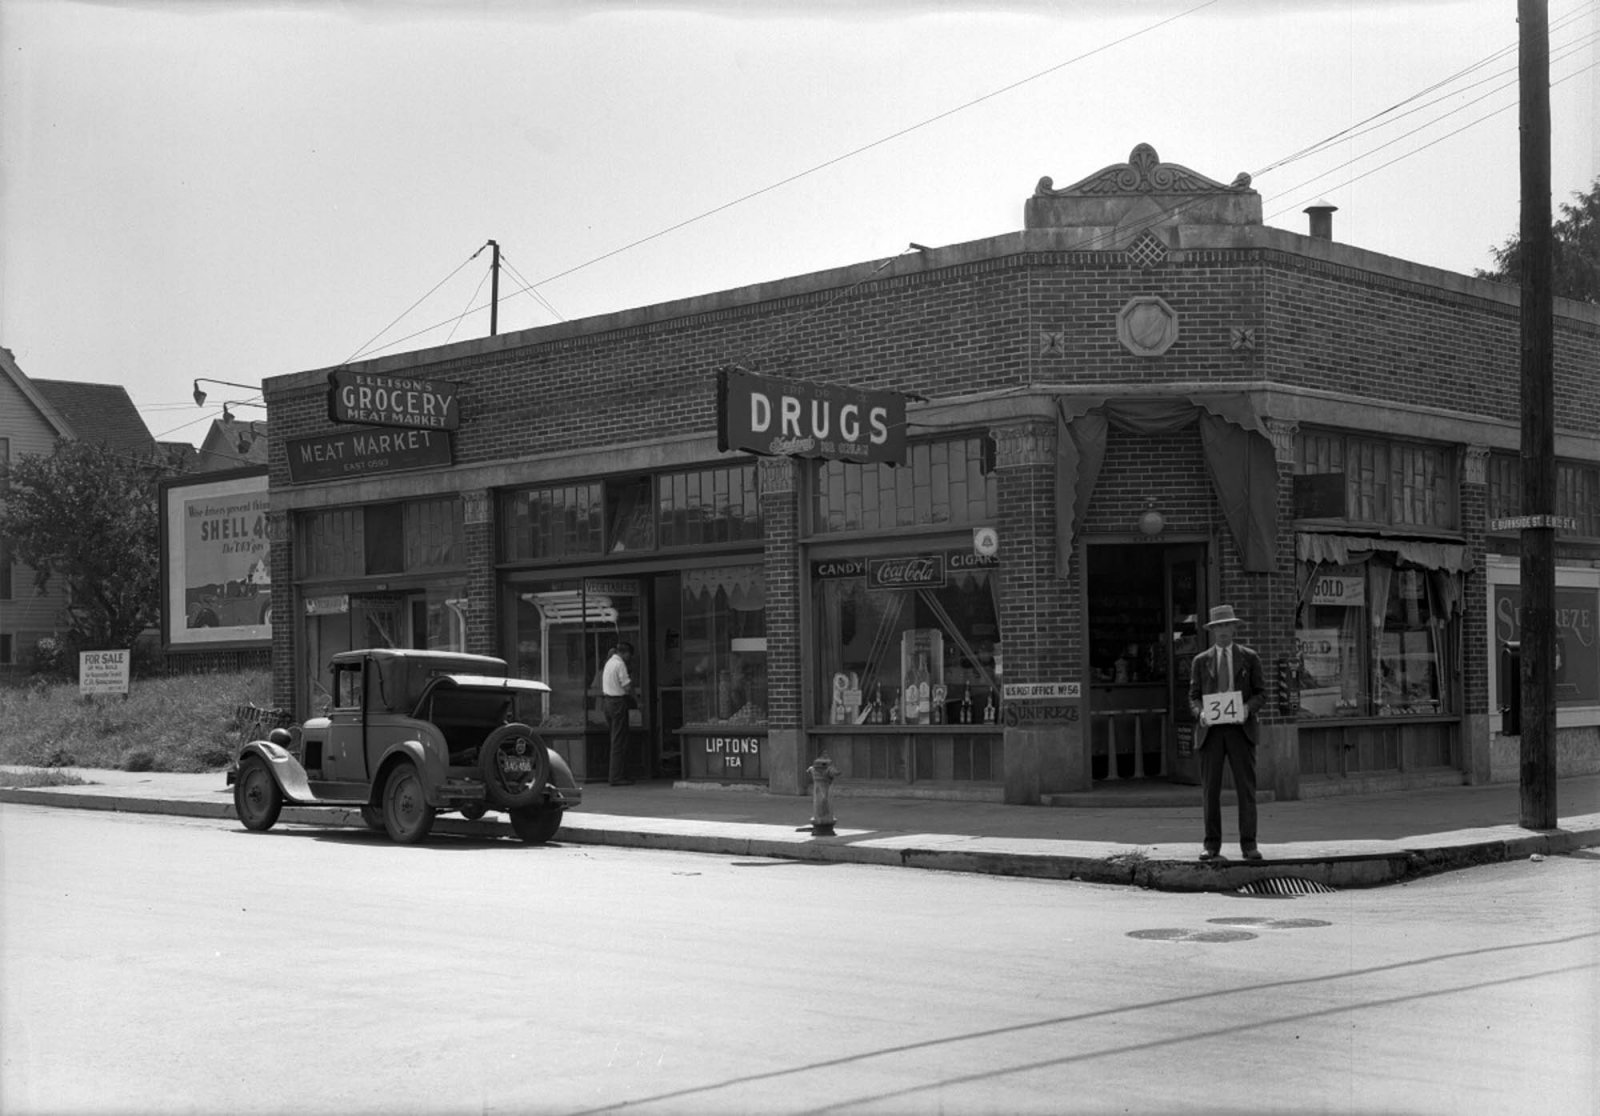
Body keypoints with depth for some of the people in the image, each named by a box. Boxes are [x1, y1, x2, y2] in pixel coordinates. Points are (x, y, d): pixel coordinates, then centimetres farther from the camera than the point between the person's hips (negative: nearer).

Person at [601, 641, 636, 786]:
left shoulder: (609, 663, 15)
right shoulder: (620, 664, -14)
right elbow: (628, 687, -17)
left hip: (607, 701, 10)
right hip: (618, 702, -10)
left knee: (616, 739, 15)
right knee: (619, 741, -6)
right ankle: (617, 777, -6)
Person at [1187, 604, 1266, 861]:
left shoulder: (1250, 658, 8)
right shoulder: (1201, 661, 10)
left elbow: (1261, 692, 7)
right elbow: (1193, 696, 10)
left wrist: (1247, 707, -13)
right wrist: (1200, 711, -12)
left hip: (1240, 727, -1)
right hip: (1211, 728, 1)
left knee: (1246, 787, -4)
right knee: (1210, 789, 0)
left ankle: (1248, 844, 0)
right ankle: (1212, 845, 5)